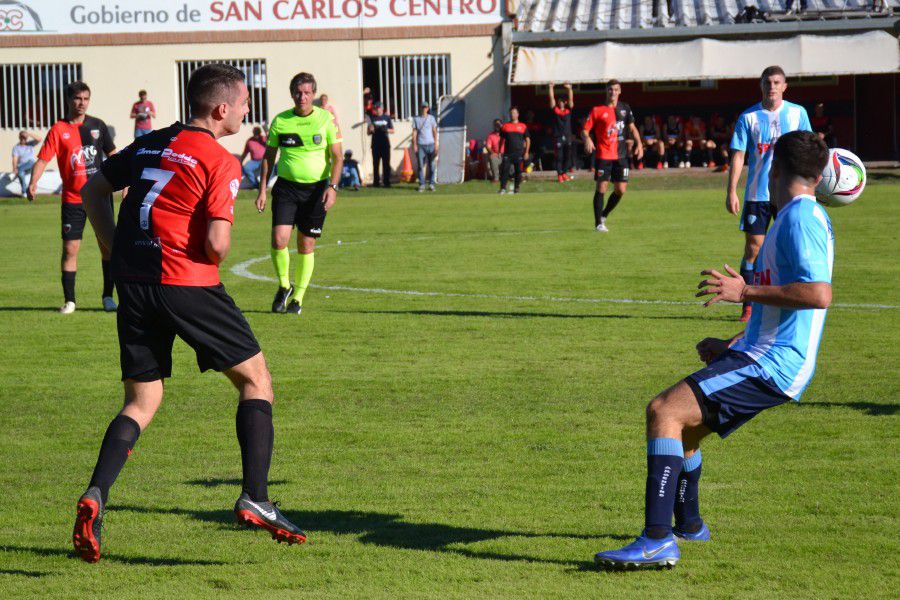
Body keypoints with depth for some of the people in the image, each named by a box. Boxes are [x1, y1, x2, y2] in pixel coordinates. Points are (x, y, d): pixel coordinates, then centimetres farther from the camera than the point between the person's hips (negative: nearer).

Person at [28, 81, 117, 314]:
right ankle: (69, 300, 6)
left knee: (107, 245, 2)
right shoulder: (58, 130, -4)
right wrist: (33, 183, -26)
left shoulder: (97, 126, 4)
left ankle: (108, 296, 15)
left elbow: (112, 154, 14)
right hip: (73, 199, -2)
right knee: (70, 248, -3)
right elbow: (43, 159, -10)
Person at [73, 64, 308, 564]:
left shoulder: (151, 144, 15)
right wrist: (214, 255, 8)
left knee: (142, 402, 13)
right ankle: (255, 500, -1)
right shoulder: (220, 161, -7)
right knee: (256, 380, 9)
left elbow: (92, 192, 22)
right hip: (188, 284, -6)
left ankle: (96, 496, -9)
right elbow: (216, 244, -15)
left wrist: (118, 252, 20)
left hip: (134, 282, 6)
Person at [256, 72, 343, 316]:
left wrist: (332, 186, -14)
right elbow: (269, 156, 10)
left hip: (316, 189, 0)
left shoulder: (326, 119, -2)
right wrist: (262, 190, 5)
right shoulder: (280, 121, 1)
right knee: (279, 240, -14)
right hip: (286, 186, 1)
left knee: (306, 246, 2)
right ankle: (284, 286, 11)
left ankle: (298, 298, 16)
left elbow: (337, 156, -1)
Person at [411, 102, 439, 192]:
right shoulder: (416, 119, 9)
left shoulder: (431, 118, 10)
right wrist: (414, 144, -3)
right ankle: (421, 185, -1)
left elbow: (434, 131, 9)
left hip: (430, 144, 0)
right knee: (420, 165, -4)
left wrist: (436, 143, 0)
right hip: (420, 144, 0)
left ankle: (431, 184, 3)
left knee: (431, 165, -1)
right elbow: (414, 132, 6)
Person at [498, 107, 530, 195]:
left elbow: (528, 140, 9)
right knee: (504, 170, -10)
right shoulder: (505, 126, 10)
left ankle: (516, 189, 13)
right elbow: (502, 140, 15)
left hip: (519, 153, 0)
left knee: (518, 171, 3)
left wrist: (526, 152, 0)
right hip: (507, 153, 0)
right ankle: (503, 188, -9)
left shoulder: (523, 126, 7)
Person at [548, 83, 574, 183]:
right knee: (559, 157, -1)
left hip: (567, 137, 2)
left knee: (568, 156, 7)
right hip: (558, 137, -2)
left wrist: (569, 89, -13)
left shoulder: (568, 110, 8)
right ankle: (559, 175, 4)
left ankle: (564, 172, 22)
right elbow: (552, 99, -2)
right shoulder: (555, 110, 4)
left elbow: (571, 99, -1)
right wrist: (551, 88, -10)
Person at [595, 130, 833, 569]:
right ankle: (688, 525, 45)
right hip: (761, 357, 10)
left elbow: (818, 294, -26)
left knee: (664, 411, -21)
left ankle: (659, 541, -26)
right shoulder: (798, 217, 19)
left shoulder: (801, 217, -12)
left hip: (771, 367, -10)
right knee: (680, 426, 24)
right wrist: (731, 347, 25)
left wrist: (745, 291, -22)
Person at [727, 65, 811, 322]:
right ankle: (748, 305, 8)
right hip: (757, 193, 0)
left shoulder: (797, 113, 3)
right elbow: (738, 155, 0)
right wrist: (731, 191, -6)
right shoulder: (748, 117, 1)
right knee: (753, 248, -1)